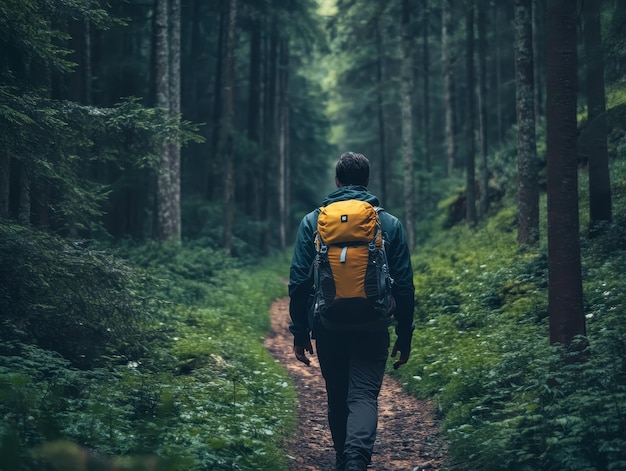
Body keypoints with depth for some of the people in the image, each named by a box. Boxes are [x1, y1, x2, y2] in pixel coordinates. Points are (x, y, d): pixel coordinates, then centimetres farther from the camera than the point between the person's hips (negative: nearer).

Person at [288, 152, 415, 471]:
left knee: (337, 398, 17)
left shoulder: (312, 221, 2)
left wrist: (300, 332, 7)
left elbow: (299, 282, 0)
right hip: (373, 328, -1)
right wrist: (404, 335, 9)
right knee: (364, 396, -4)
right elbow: (404, 285, 2)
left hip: (327, 327, 1)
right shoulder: (390, 224, 2)